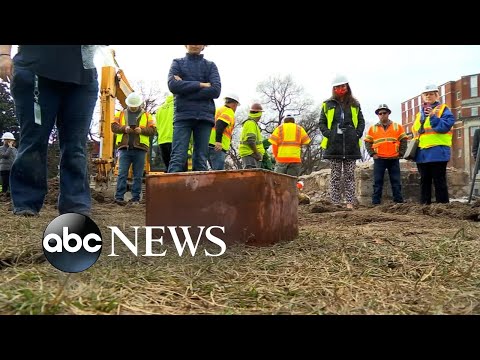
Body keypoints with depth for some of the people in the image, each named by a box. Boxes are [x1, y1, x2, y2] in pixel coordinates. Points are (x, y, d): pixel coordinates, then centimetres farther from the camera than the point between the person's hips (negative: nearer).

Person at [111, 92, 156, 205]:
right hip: (124, 148, 0)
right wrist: (124, 128, -10)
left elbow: (153, 130, 6)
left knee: (138, 176, 2)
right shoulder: (121, 114, 16)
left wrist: (142, 130, -11)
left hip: (140, 149, 0)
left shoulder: (146, 115, 14)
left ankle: (135, 198, 7)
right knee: (122, 174, -4)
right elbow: (114, 127, 8)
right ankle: (119, 197, -2)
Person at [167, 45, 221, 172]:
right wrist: (201, 85, -6)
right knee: (178, 158, -11)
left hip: (204, 116, 1)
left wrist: (185, 89, -4)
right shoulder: (177, 63, 15)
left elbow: (216, 90, -2)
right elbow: (173, 85, -4)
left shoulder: (210, 65, 15)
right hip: (183, 115, -1)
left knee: (201, 160, -2)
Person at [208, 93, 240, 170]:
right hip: (217, 146, -10)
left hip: (209, 143, 10)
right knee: (219, 172, -15)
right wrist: (218, 141, -27)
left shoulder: (218, 110, 27)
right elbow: (220, 125, -19)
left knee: (215, 170, 14)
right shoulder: (229, 112, -2)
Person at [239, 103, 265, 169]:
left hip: (249, 154, 11)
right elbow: (250, 141, -21)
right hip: (250, 154, -10)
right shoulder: (251, 123, -10)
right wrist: (257, 153, -15)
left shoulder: (249, 123, 22)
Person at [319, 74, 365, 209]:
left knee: (349, 175, 2)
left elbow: (361, 121, 14)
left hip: (351, 145, 1)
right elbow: (322, 123, 8)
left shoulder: (354, 104, 13)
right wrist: (329, 134, -7)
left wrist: (357, 134, -2)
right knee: (335, 176, 1)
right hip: (334, 145, -1)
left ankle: (350, 203, 5)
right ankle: (335, 203, 3)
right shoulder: (328, 105, 9)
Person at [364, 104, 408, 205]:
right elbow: (367, 142, 6)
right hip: (379, 159, -1)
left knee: (396, 182, 5)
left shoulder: (398, 127, 9)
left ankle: (399, 202, 11)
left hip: (394, 159, 1)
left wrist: (400, 154, -1)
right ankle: (376, 202, 4)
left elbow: (403, 141, 9)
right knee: (378, 182, 1)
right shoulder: (372, 128, 7)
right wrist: (372, 154, -5)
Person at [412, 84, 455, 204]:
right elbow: (415, 130, 23)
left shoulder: (443, 109, 2)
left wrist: (433, 117, -22)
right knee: (424, 181, 10)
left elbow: (446, 126, -12)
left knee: (439, 181, -2)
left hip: (437, 152, -6)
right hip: (421, 153, 6)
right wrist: (415, 140, 5)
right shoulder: (419, 113, 19)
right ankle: (424, 204, 17)